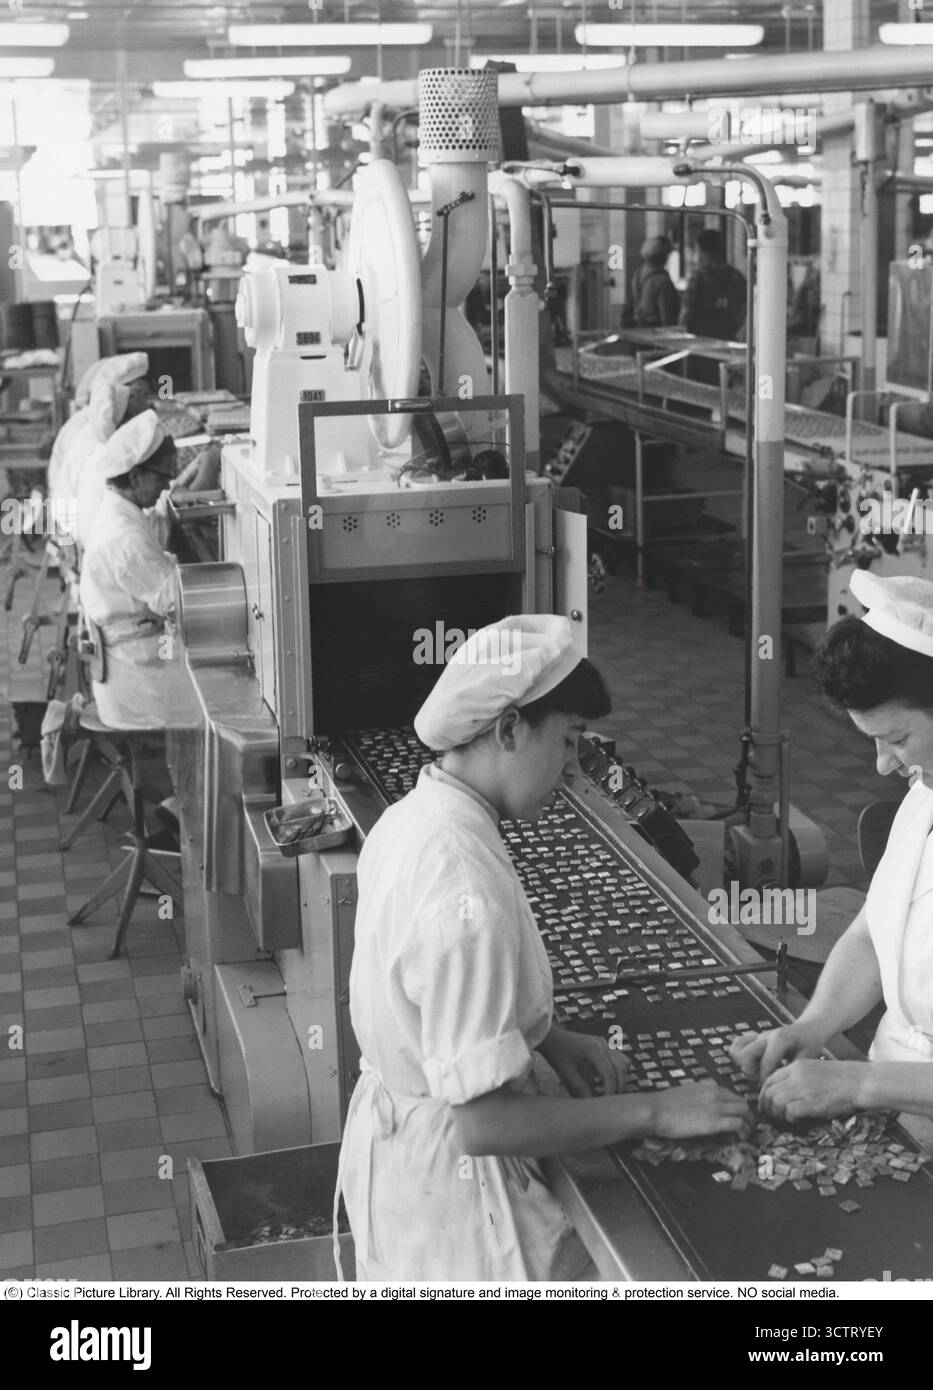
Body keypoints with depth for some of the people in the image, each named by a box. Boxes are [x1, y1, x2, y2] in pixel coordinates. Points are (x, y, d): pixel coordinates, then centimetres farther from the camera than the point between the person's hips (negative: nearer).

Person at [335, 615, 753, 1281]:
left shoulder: (410, 818, -3)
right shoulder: (468, 895, -32)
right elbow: (481, 1120, -30)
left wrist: (549, 1037, 4)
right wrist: (656, 1113, -23)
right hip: (453, 1179, -10)